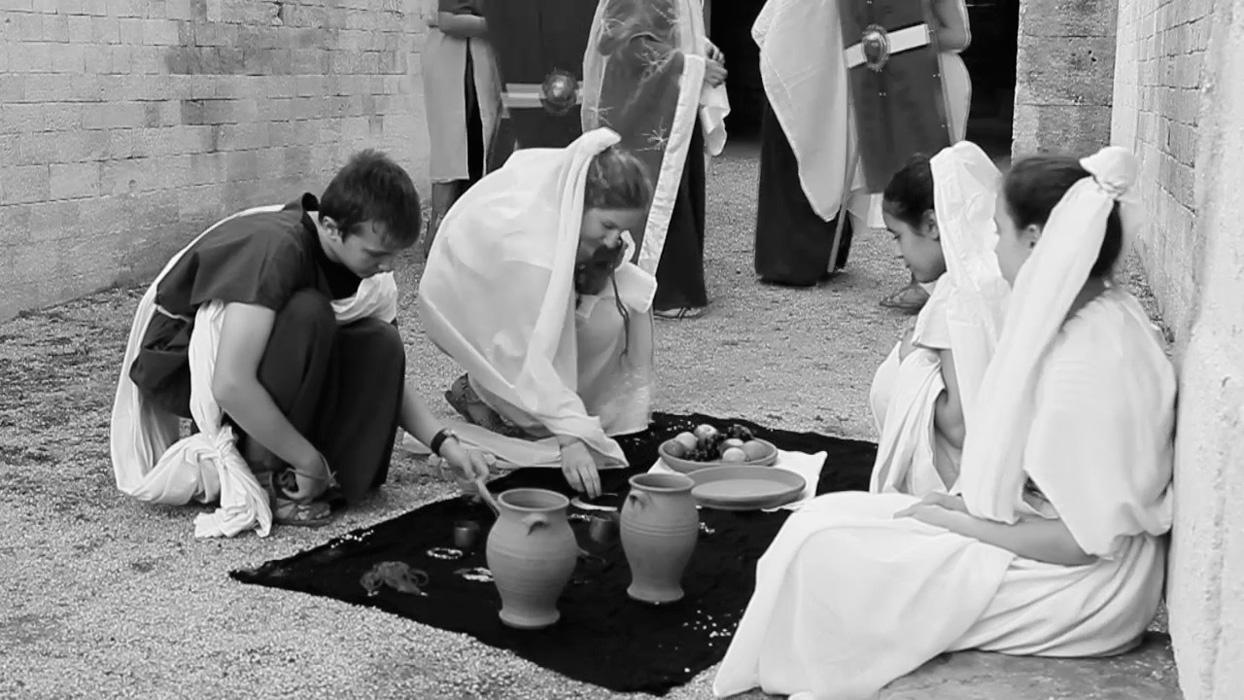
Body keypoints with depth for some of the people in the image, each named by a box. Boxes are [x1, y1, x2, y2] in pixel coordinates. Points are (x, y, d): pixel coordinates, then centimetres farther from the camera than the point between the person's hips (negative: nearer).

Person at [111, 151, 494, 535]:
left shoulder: (357, 256, -8)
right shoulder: (275, 248, -32)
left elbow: (385, 375, 1)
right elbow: (230, 384, -38)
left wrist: (446, 444, -11)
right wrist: (309, 458, -29)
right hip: (178, 362, -7)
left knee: (379, 346, -15)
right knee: (306, 315, -33)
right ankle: (261, 474, -17)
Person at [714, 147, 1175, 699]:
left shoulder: (1091, 363, -27)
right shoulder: (1101, 317, 4)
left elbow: (1083, 539, -24)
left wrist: (959, 523, -14)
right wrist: (966, 501, 2)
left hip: (1079, 588, -10)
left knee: (825, 552, -11)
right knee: (824, 522, 6)